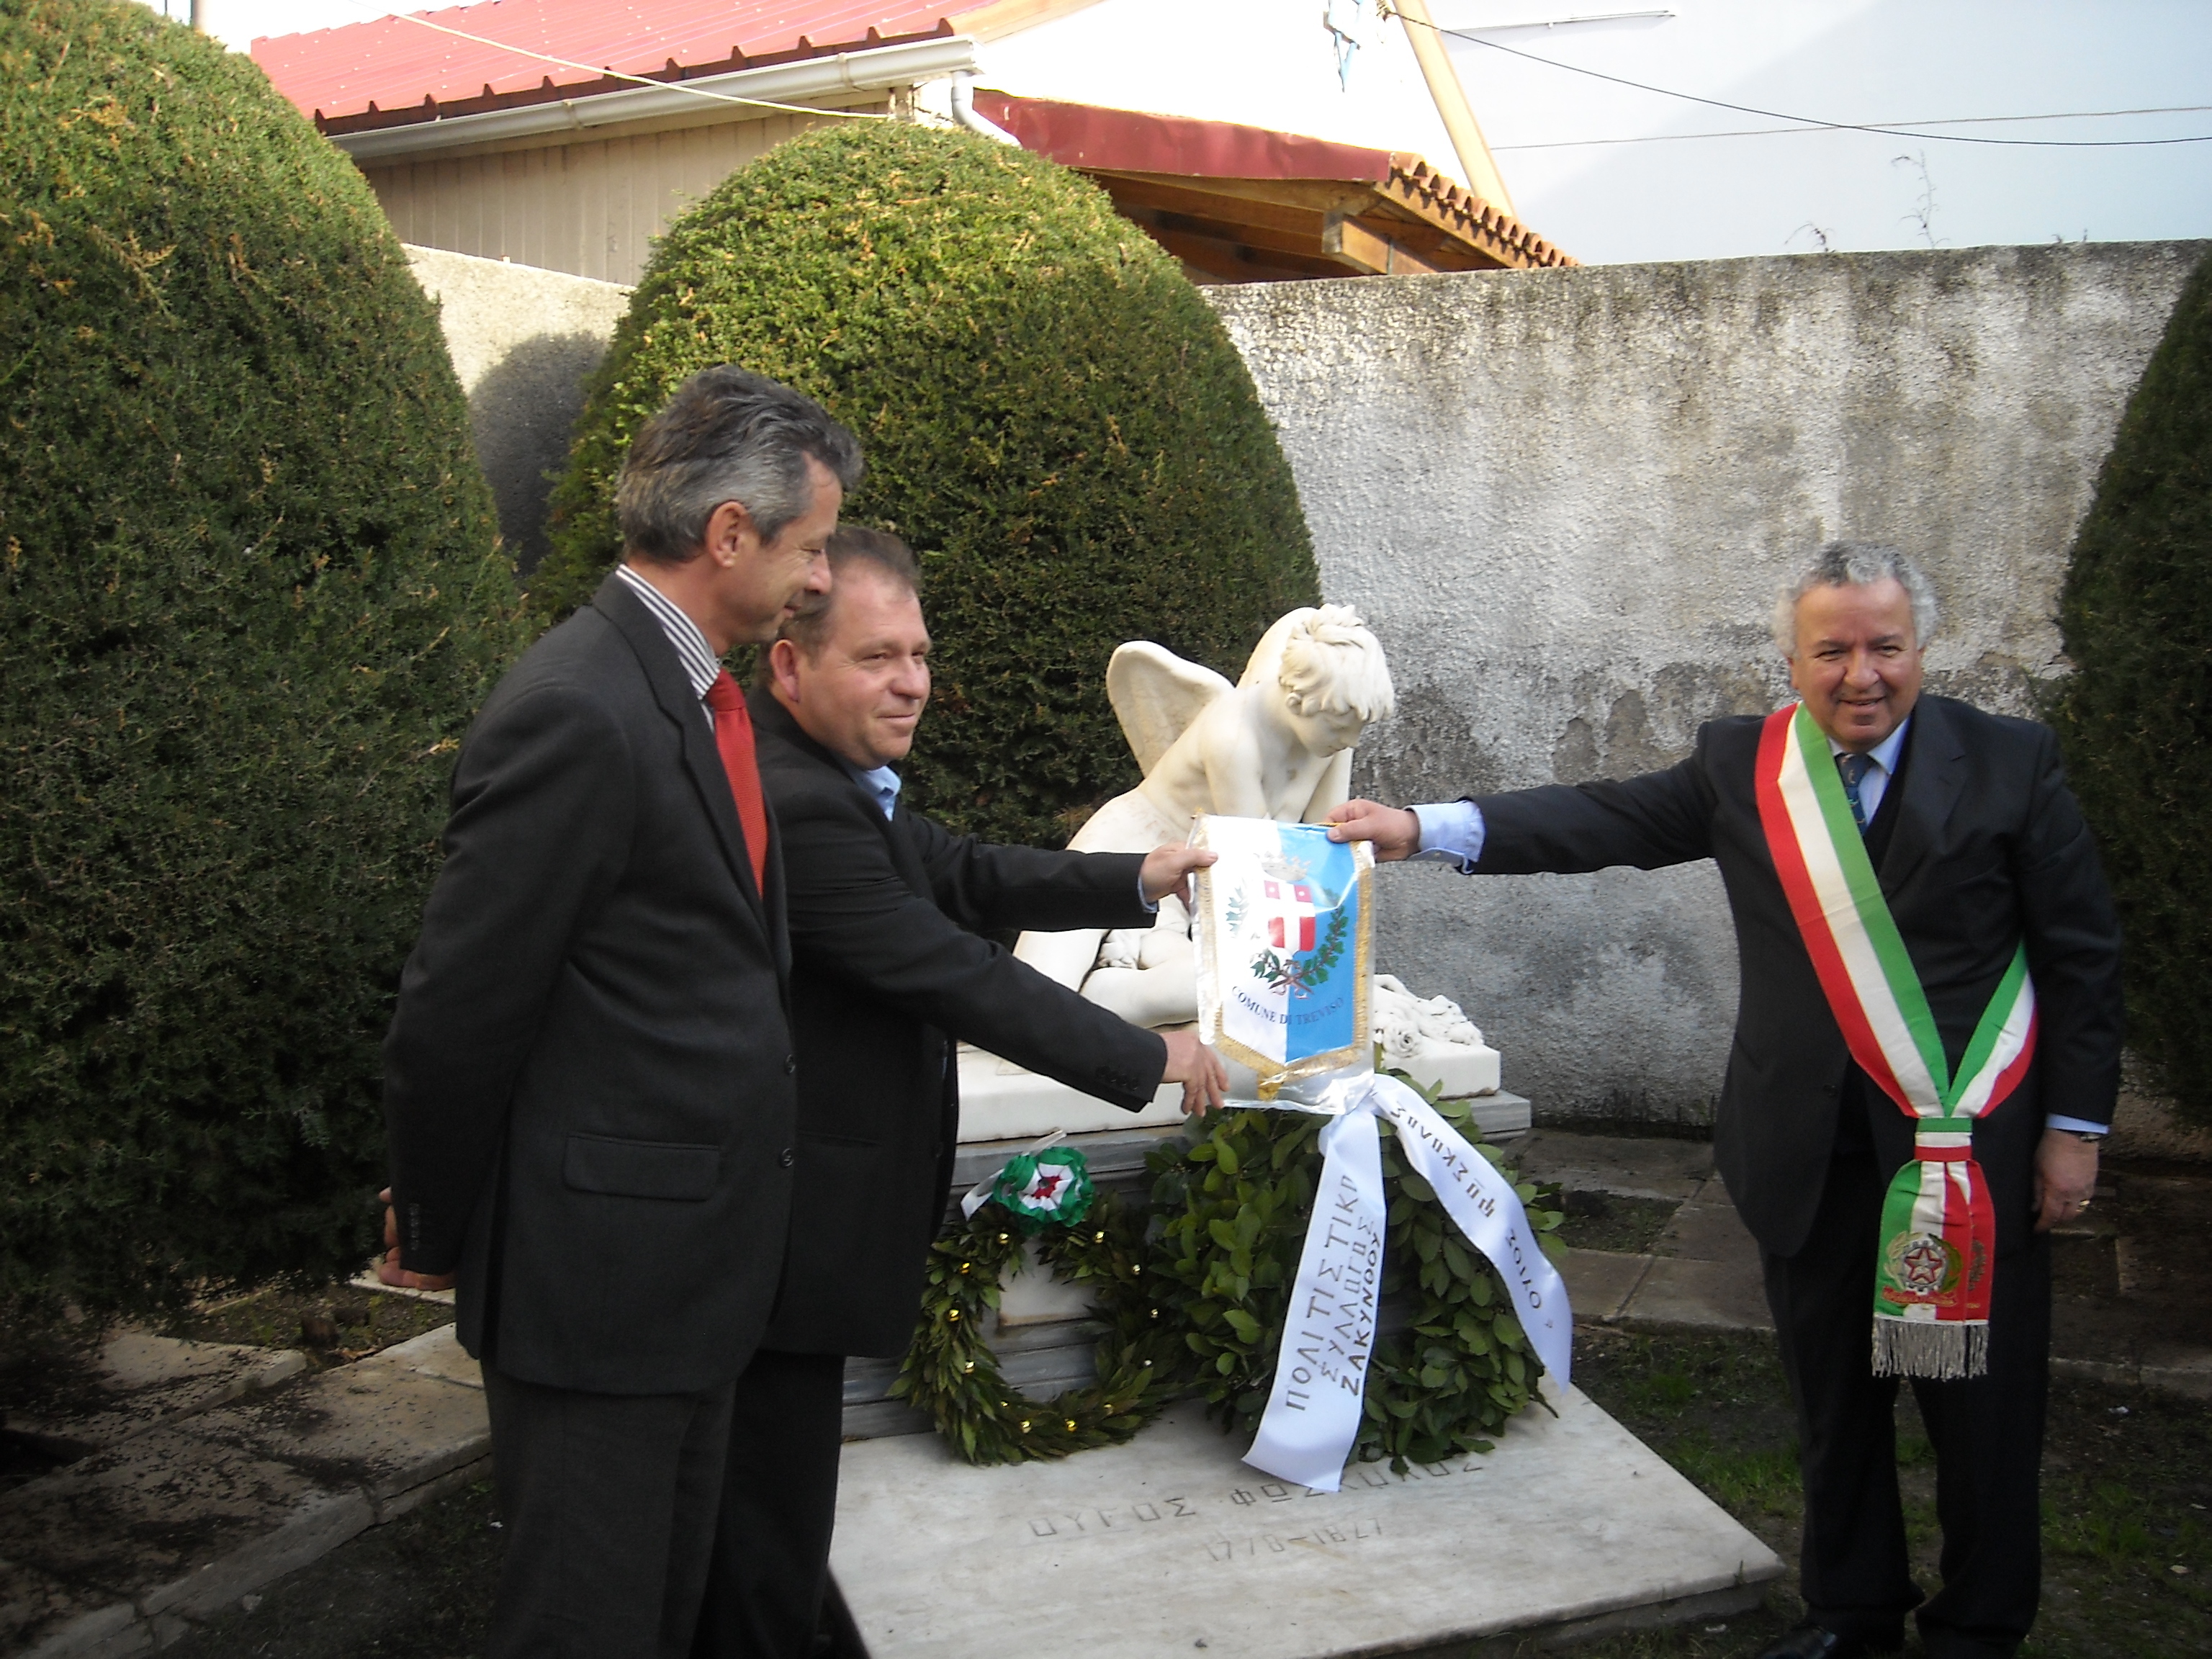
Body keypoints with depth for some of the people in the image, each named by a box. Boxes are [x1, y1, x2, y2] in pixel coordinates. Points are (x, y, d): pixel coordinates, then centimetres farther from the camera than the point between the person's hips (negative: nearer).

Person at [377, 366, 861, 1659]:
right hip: (600, 1270, -9)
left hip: (704, 1260, 9)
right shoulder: (578, 714, -21)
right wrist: (436, 1239, -5)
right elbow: (458, 1010, -17)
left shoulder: (698, 693, 10)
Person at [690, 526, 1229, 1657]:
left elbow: (962, 878, 15)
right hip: (783, 1237, -10)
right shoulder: (795, 805, -25)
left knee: (765, 1521, 23)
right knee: (768, 1532, 5)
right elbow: (958, 976, -24)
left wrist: (1138, 881, 8)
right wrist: (1151, 1058, -14)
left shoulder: (835, 779, 7)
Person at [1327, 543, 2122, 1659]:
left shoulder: (2010, 763, -3)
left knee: (1980, 1397, 8)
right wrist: (1422, 830, -13)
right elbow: (1606, 821, -3)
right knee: (1833, 1391, 15)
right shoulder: (1739, 765, 2)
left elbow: (2083, 958, 0)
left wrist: (2075, 1126, -2)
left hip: (1975, 1146, -2)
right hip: (1809, 1149, 2)